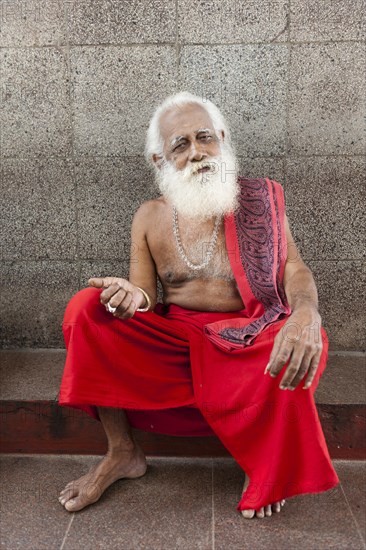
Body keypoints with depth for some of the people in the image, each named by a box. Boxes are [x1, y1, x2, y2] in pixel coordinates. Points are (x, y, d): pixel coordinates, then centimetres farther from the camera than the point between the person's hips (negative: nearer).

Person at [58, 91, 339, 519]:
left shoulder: (259, 201, 2)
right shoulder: (149, 217, 6)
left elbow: (294, 270, -7)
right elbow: (145, 293, 3)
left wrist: (306, 313, -31)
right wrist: (133, 297, -25)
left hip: (248, 339, -1)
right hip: (173, 339, 2)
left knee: (303, 347, -35)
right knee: (86, 309, -17)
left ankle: (269, 476, -3)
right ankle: (122, 453, -4)